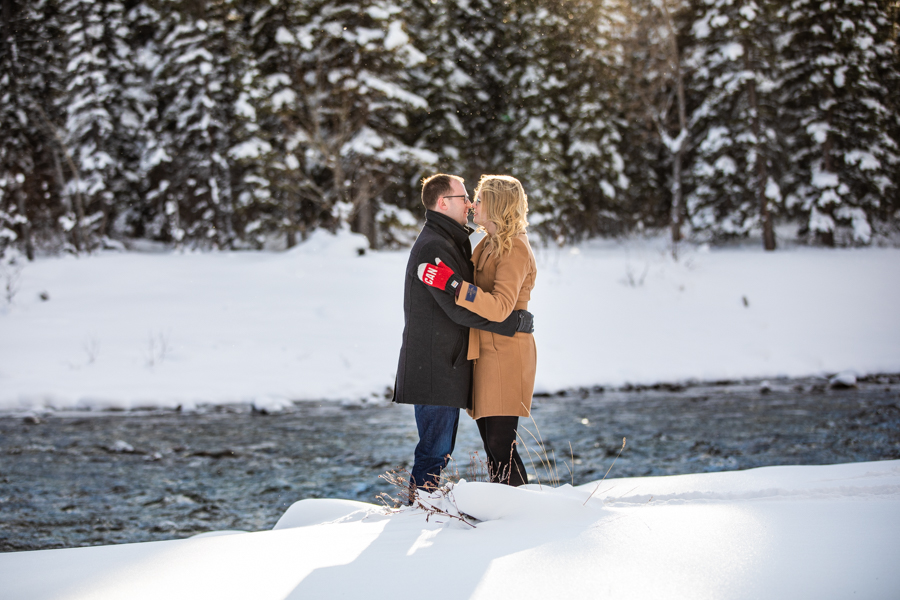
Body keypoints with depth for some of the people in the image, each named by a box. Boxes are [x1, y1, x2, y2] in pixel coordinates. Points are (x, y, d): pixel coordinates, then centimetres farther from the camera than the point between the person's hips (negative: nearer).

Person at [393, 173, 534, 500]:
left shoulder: (451, 243, 19)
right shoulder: (434, 247, -16)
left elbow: (463, 297, 21)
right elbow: (459, 308, -22)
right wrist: (516, 321, -16)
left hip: (446, 365, 11)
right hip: (435, 369, -11)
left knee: (440, 447, 15)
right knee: (435, 450, -7)